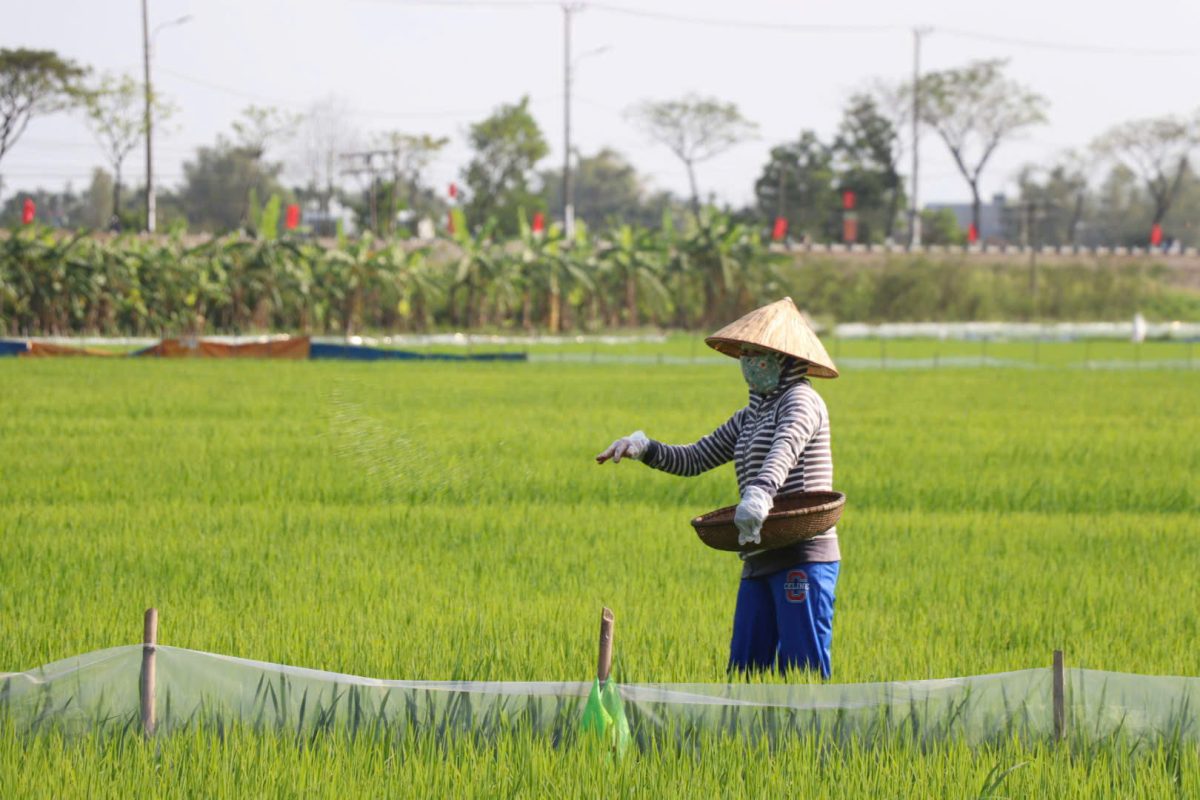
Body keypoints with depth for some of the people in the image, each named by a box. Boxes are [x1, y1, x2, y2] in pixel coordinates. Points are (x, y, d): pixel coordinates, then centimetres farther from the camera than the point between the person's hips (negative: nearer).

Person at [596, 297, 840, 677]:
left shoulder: (801, 400, -5)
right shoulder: (750, 417, 21)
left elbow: (787, 446, -26)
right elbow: (695, 458, 24)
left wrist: (760, 492, -45)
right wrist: (644, 447, 5)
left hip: (803, 558, -8)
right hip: (760, 561, 8)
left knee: (802, 673, -10)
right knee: (744, 670, 5)